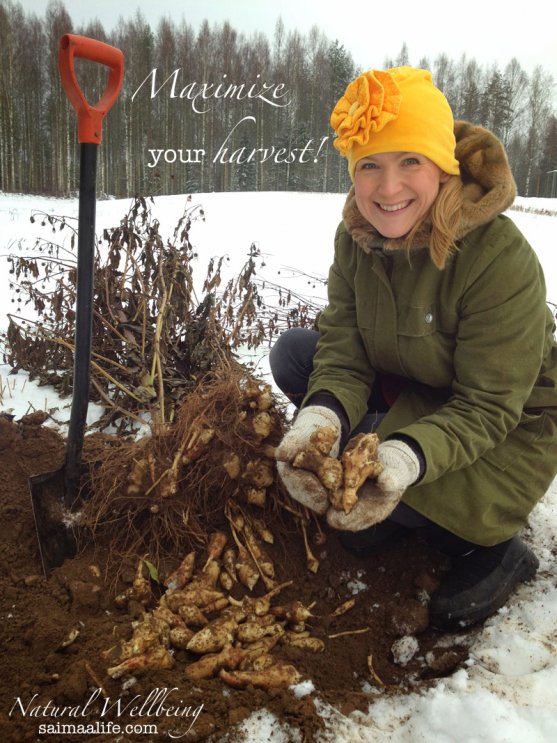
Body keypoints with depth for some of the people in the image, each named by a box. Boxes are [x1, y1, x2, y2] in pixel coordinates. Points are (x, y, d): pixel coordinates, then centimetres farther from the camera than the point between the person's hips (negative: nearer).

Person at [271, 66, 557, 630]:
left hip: (504, 432, -6)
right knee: (293, 351, -7)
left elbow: (489, 406, -26)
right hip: (406, 394, 6)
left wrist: (408, 456, -44)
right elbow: (344, 354, -13)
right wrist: (321, 416, -36)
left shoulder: (502, 258, -28)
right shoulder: (356, 236, -10)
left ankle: (492, 549, 1)